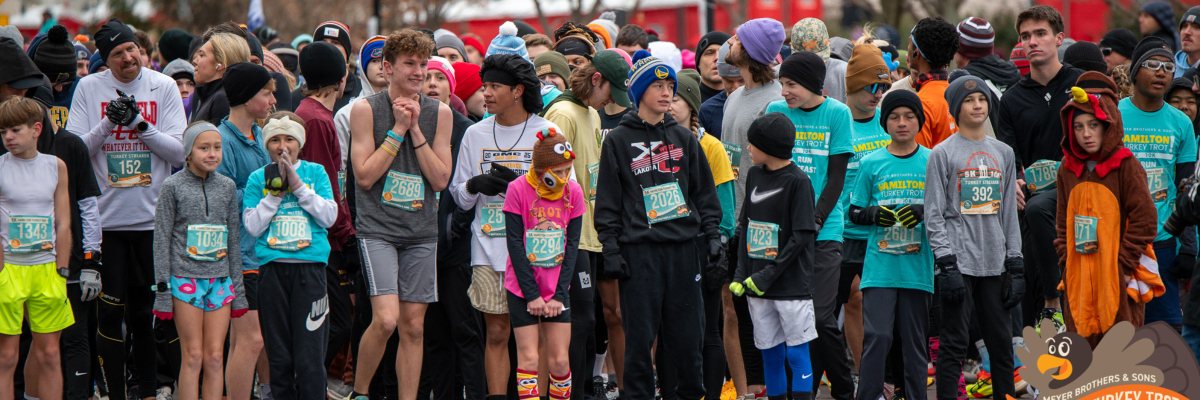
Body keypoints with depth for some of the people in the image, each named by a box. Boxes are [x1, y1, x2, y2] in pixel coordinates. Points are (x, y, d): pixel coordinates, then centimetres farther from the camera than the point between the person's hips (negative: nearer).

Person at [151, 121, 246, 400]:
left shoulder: (227, 187, 9)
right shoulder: (173, 186, -1)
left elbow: (234, 238, 14)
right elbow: (162, 239, 0)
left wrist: (237, 284, 12)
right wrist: (162, 287, -4)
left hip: (220, 280, 3)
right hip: (185, 280, -3)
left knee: (215, 358, 1)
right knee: (193, 357, -4)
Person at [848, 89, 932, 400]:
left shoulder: (933, 162, 5)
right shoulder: (871, 164, 5)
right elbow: (854, 212, 9)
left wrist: (924, 212, -13)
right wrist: (876, 214, -12)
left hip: (918, 268, 1)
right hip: (880, 267, -1)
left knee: (915, 340, 6)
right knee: (877, 337, -10)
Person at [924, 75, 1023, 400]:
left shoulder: (1003, 153, 14)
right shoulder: (942, 154, 1)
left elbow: (1009, 213, 16)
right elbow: (934, 214, -4)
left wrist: (1015, 264, 9)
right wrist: (946, 263, -13)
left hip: (995, 263, 4)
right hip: (959, 261, -4)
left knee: (1002, 342, 6)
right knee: (954, 342, -5)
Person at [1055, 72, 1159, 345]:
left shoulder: (1126, 166, -7)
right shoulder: (1068, 169, 10)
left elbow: (1144, 218, -10)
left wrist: (1124, 264, -13)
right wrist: (1066, 261, 4)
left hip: (1117, 279, -5)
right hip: (1078, 280, 5)